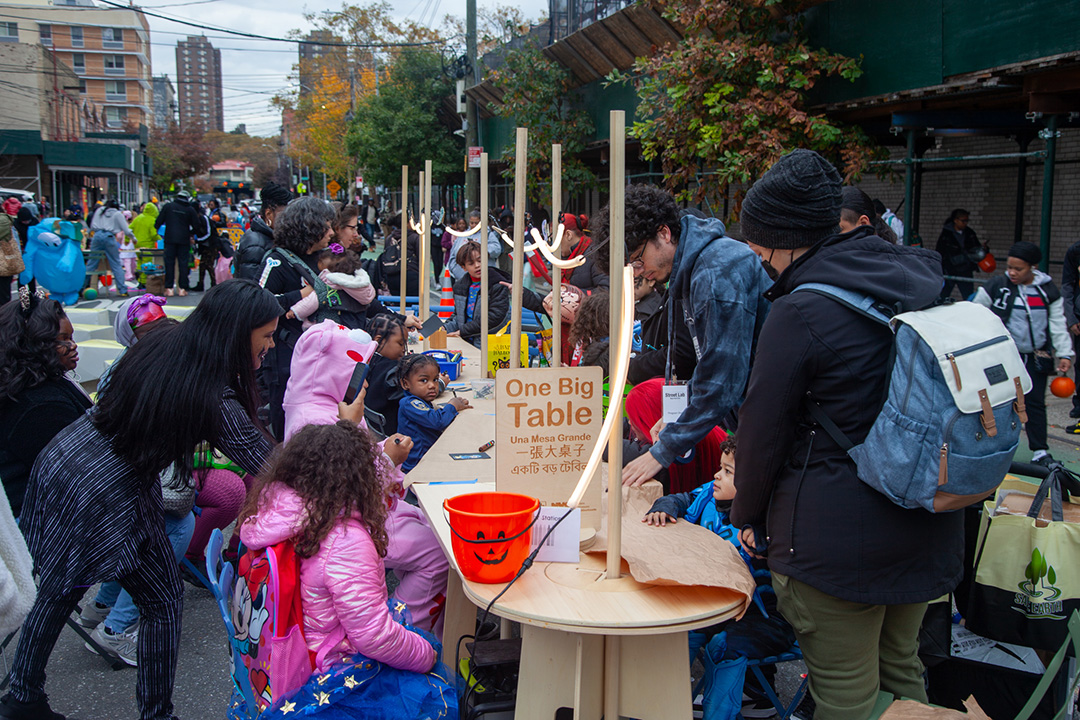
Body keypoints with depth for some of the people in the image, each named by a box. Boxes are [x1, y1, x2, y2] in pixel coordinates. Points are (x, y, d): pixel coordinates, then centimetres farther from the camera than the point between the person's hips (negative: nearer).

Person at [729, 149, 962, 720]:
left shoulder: (800, 313, -18)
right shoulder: (921, 281, 4)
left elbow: (763, 427, -10)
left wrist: (747, 515, 6)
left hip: (837, 535, -8)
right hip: (926, 523, 8)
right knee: (901, 672, 25)